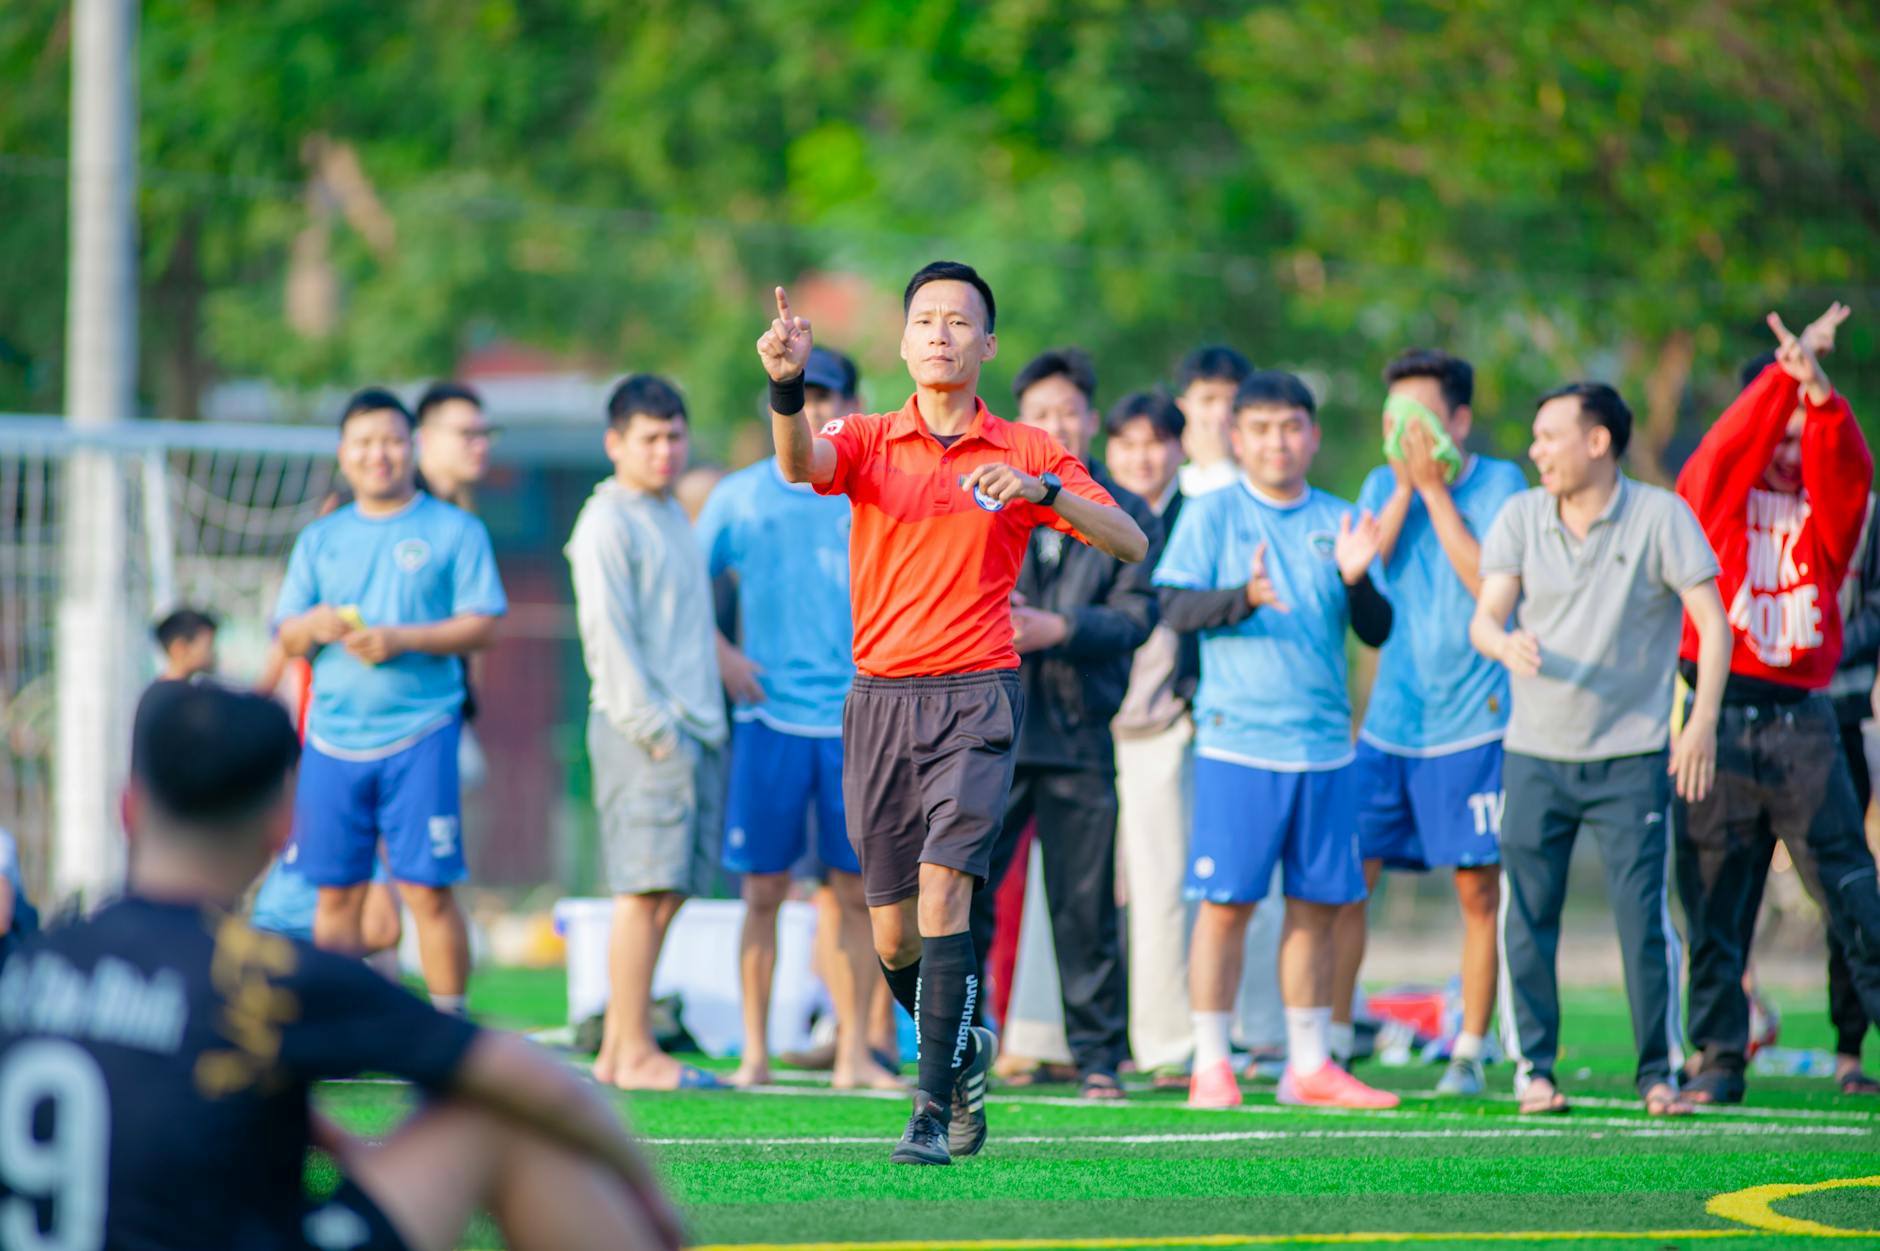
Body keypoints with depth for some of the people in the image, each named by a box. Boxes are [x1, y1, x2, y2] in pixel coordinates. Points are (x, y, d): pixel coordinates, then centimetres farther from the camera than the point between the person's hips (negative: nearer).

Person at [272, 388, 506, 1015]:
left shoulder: (454, 530, 4)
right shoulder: (320, 539, 16)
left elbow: (482, 624, -3)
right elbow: (285, 635, 14)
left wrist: (400, 639, -15)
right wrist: (313, 627, -10)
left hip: (419, 734, -4)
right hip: (333, 736, 4)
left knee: (428, 889, -7)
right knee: (335, 891, 3)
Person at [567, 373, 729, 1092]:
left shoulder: (673, 517, 21)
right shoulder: (608, 522, -6)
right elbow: (607, 633, -12)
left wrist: (703, 724, 17)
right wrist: (651, 728, -17)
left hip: (694, 729, 9)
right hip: (644, 731, -8)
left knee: (670, 890, 6)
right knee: (647, 889, -9)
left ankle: (617, 1049, 10)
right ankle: (634, 1055, -8)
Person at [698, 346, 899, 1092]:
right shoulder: (741, 497, 6)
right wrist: (720, 654, -4)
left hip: (859, 723, 1)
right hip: (769, 717, -1)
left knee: (857, 891, 1)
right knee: (763, 891, -2)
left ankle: (855, 1054, 6)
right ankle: (754, 1051, 3)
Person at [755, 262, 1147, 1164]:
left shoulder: (1027, 453, 5)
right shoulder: (869, 441, 7)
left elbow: (1130, 544, -1)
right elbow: (800, 462, -15)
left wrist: (1044, 490, -17)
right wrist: (786, 385, -36)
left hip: (975, 694, -2)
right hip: (881, 699, 2)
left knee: (943, 888, -19)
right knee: (893, 937, 4)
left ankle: (935, 1109, -19)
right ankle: (965, 1051, 32)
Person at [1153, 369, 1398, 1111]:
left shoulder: (1336, 522, 11)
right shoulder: (1211, 516, 2)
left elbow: (1378, 631, 7)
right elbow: (1174, 606, -8)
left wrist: (1355, 579, -13)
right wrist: (1245, 598, -24)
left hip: (1325, 745, 4)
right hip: (1238, 741, -4)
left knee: (1318, 904, 6)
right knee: (1225, 901, -5)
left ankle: (1309, 1065, 14)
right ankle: (1210, 1065, 1)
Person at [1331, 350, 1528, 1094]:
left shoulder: (1501, 485, -3)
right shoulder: (1382, 486, 9)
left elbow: (1489, 582, -16)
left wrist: (1434, 487, -13)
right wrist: (1404, 488, -9)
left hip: (1471, 721, -4)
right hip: (1387, 718, 4)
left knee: (1479, 890, 0)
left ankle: (1469, 1054, 9)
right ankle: (1332, 1046, 5)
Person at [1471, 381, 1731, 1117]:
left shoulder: (1661, 516, -4)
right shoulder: (1520, 518, 4)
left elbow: (1712, 620, -6)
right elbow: (1484, 618, -4)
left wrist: (1703, 720, -17)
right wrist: (1505, 644, -29)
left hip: (1632, 758, -3)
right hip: (1535, 753, 3)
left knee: (1644, 915, -6)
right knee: (1527, 918, 0)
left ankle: (1659, 1071, 4)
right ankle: (1533, 1067, 11)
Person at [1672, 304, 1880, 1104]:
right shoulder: (1715, 492, 9)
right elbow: (1731, 447, -11)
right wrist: (1785, 375, -20)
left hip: (1803, 718, 1)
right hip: (1719, 715, -1)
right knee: (1714, 896, 0)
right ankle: (1721, 1059, 5)